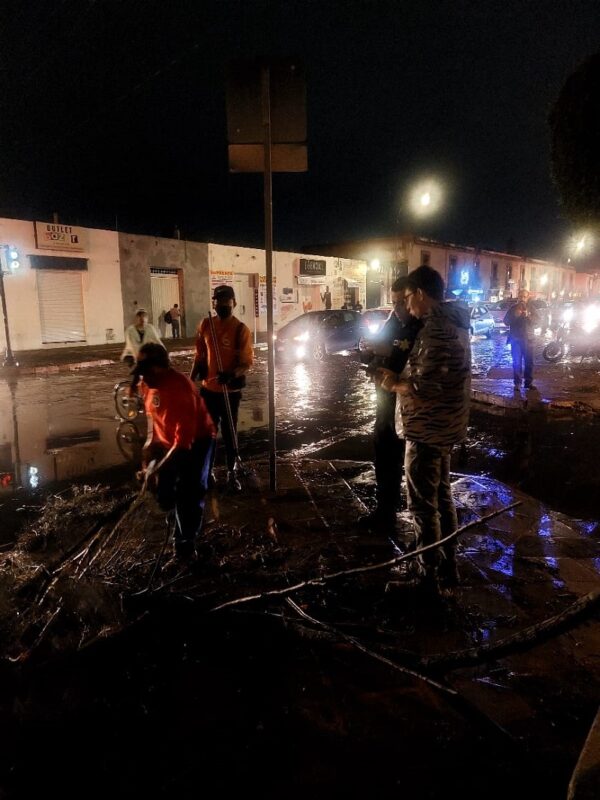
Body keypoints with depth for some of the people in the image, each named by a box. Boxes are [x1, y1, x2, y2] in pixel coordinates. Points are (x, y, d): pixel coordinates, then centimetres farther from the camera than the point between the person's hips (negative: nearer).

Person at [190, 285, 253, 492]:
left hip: (231, 391, -4)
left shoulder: (241, 329, -11)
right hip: (208, 388, 4)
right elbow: (200, 356, 11)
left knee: (229, 432, 7)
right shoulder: (205, 325, 2)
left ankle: (231, 473, 22)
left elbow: (247, 363, -13)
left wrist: (232, 374, -32)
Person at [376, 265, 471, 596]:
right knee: (441, 497, 20)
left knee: (423, 505, 3)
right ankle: (448, 569, 34)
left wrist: (395, 383, -12)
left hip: (428, 430, -10)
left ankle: (428, 578, 16)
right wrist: (403, 375, 7)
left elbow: (424, 390, -29)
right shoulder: (453, 322, 10)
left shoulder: (435, 328, -22)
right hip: (444, 426, 10)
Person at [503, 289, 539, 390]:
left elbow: (536, 322, -3)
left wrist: (528, 316, -20)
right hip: (516, 338, -1)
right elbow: (506, 322, -2)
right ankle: (517, 383, -2)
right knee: (517, 362, -5)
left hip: (528, 338, 1)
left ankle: (529, 382, 11)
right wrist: (515, 315, -18)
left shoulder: (531, 309, 7)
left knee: (529, 361, 3)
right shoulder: (513, 308, 6)